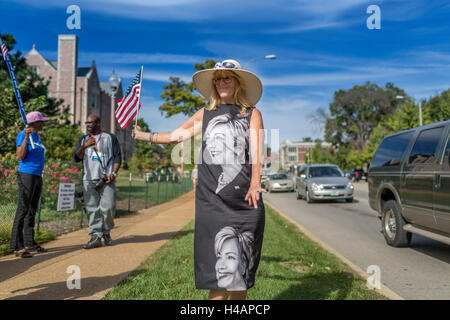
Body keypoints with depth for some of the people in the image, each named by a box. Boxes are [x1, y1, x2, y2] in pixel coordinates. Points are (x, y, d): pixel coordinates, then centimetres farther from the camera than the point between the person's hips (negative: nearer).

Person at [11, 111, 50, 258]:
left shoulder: (37, 136, 17)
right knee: (22, 210, -10)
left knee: (32, 211, 13)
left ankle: (30, 243, 21)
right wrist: (26, 136, -23)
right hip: (26, 175, -9)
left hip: (38, 177, 9)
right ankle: (17, 246, -7)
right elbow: (20, 156, -18)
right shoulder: (22, 135, -9)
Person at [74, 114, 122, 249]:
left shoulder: (110, 138, 12)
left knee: (108, 207, -8)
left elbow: (117, 157, 7)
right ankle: (96, 237, 3)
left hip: (106, 180, -3)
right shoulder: (83, 139, 21)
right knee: (92, 209, -2)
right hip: (89, 180, 3)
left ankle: (106, 232, 14)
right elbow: (76, 158, 12)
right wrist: (84, 146, -6)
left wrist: (114, 173, -7)